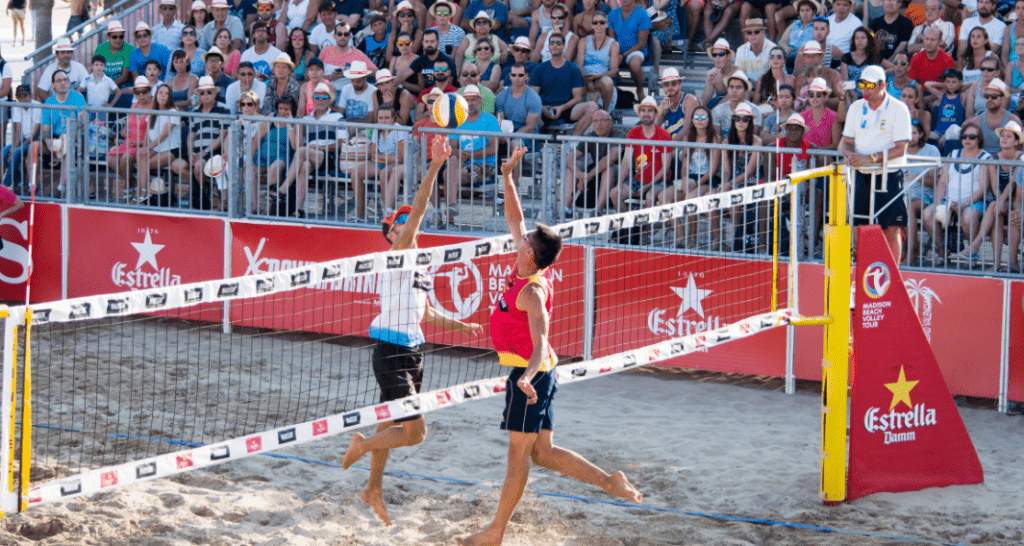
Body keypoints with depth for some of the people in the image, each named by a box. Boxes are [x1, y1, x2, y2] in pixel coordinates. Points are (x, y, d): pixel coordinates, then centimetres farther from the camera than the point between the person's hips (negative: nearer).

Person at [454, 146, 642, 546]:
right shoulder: (528, 270, 3)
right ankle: (609, 481, 5)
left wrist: (529, 375, -50)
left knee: (519, 454, -1)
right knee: (543, 452, 10)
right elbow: (515, 219, 16)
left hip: (528, 374, -9)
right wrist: (507, 177, 14)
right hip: (535, 373, 9)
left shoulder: (533, 291, -22)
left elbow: (540, 341, -35)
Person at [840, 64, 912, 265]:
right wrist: (850, 154, -10)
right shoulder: (856, 108, 9)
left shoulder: (898, 109, -7)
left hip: (889, 176, -5)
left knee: (891, 230, -7)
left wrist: (871, 158, -22)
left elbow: (900, 149, -13)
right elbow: (846, 142, 13)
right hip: (862, 176, 5)